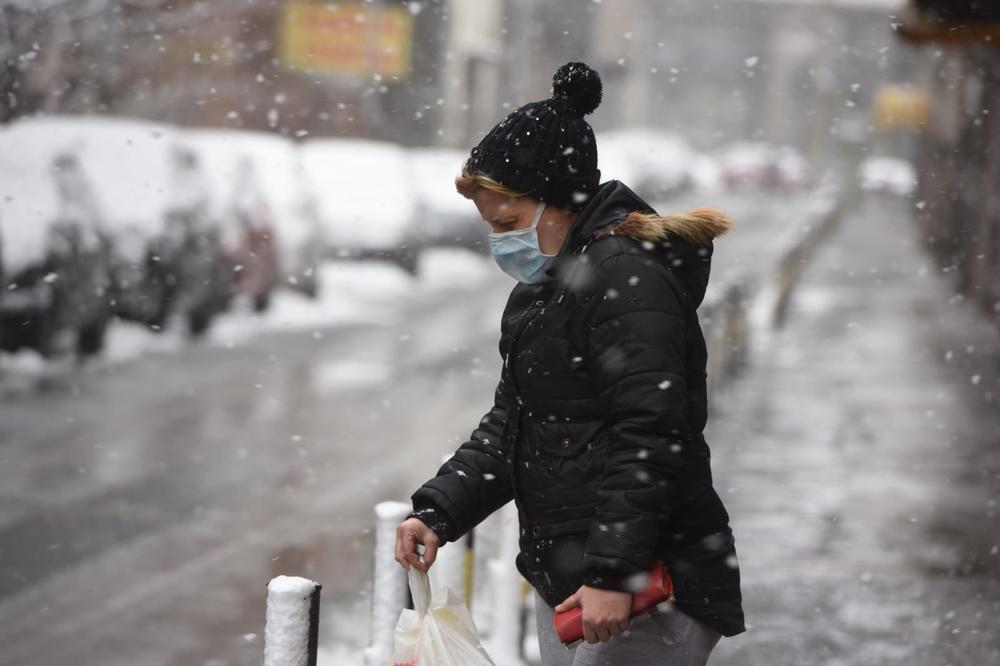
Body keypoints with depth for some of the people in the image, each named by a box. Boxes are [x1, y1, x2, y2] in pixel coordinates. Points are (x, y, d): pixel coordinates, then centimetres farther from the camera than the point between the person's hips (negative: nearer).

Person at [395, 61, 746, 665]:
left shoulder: (629, 281, -16)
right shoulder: (540, 292, 16)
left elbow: (650, 439, -23)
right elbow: (509, 426, 20)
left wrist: (614, 572, -26)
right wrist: (437, 511, 6)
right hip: (564, 580, 10)